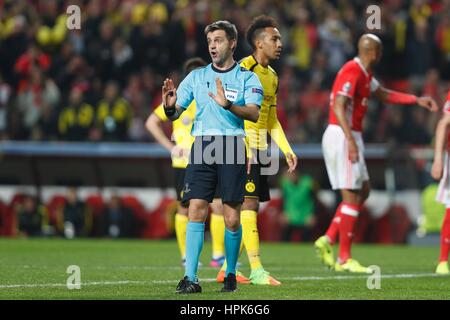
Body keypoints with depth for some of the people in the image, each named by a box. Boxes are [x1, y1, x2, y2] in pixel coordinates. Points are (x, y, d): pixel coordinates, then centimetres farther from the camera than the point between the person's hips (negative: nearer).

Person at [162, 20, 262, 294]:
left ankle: (231, 275, 15)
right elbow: (175, 114, 12)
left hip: (232, 146, -2)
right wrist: (170, 107, -12)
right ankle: (190, 278, -12)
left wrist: (227, 104, -27)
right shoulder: (196, 77, 16)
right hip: (202, 146, 2)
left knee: (232, 218, -2)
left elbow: (254, 113, -9)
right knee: (196, 210, -10)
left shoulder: (247, 77, 6)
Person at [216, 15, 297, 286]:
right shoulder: (244, 69, -11)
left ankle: (227, 268, 15)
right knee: (248, 204, -12)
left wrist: (287, 150, 16)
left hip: (261, 149, 9)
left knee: (249, 207, 8)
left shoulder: (272, 76, 17)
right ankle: (257, 270, -14)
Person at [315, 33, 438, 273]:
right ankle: (344, 259, -4)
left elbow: (384, 95, 29)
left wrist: (417, 100, 21)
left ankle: (328, 240, 9)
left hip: (349, 137, 10)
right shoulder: (352, 72, -16)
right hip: (342, 137, -10)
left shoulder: (364, 73, 16)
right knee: (352, 196, -7)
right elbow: (339, 107, -25)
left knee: (363, 191, 13)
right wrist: (351, 141, -34)